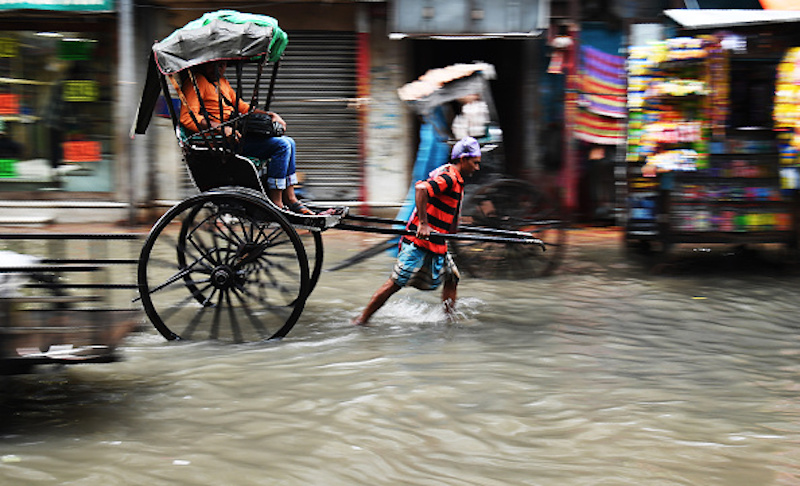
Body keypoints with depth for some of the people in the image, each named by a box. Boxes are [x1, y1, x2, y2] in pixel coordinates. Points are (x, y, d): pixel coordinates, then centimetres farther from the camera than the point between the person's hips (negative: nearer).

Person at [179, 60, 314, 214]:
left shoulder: (221, 81, 21)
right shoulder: (197, 82, -9)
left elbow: (241, 106, 28)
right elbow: (187, 118, -21)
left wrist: (270, 115, 13)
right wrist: (221, 128, -28)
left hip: (233, 133, 10)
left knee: (289, 142, 8)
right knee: (281, 145, -18)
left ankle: (290, 199, 7)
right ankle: (275, 203, -15)